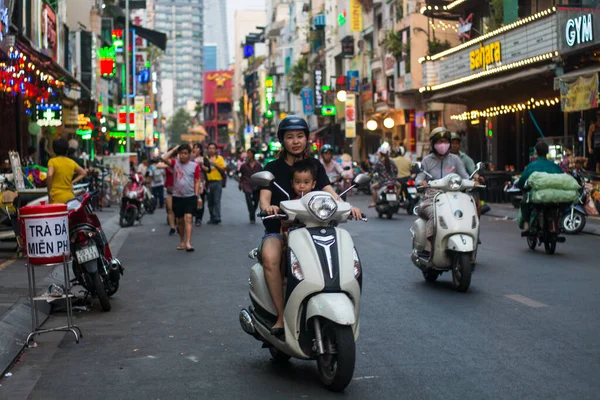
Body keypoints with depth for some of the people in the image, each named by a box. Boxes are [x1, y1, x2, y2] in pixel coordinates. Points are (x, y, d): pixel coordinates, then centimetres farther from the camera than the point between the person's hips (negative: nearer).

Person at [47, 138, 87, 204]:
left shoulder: (52, 161, -4)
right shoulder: (71, 162, 11)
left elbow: (49, 175, -21)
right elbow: (84, 173, 21)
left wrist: (49, 191, -12)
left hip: (56, 198, -5)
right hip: (69, 197, 5)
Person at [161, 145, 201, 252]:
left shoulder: (195, 166, 1)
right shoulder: (175, 163, 3)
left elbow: (197, 181, 4)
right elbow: (164, 158, -15)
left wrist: (196, 195, -3)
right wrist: (174, 149, -6)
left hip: (190, 197, -2)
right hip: (177, 197, 2)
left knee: (188, 218, -14)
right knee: (180, 220, 11)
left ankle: (188, 243, -20)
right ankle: (182, 241, 27)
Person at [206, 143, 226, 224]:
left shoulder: (219, 158, 3)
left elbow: (223, 169, -2)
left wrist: (215, 164, -12)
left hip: (217, 181, -4)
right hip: (208, 182, 4)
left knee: (216, 201, -9)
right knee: (210, 201, 6)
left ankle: (216, 218, -11)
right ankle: (212, 217, 13)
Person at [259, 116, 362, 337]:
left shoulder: (316, 167, 13)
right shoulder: (272, 168, 7)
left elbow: (329, 191, -2)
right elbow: (264, 197, -6)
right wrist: (267, 206, -32)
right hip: (278, 230, -2)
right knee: (270, 257, -35)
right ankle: (281, 316, -27)